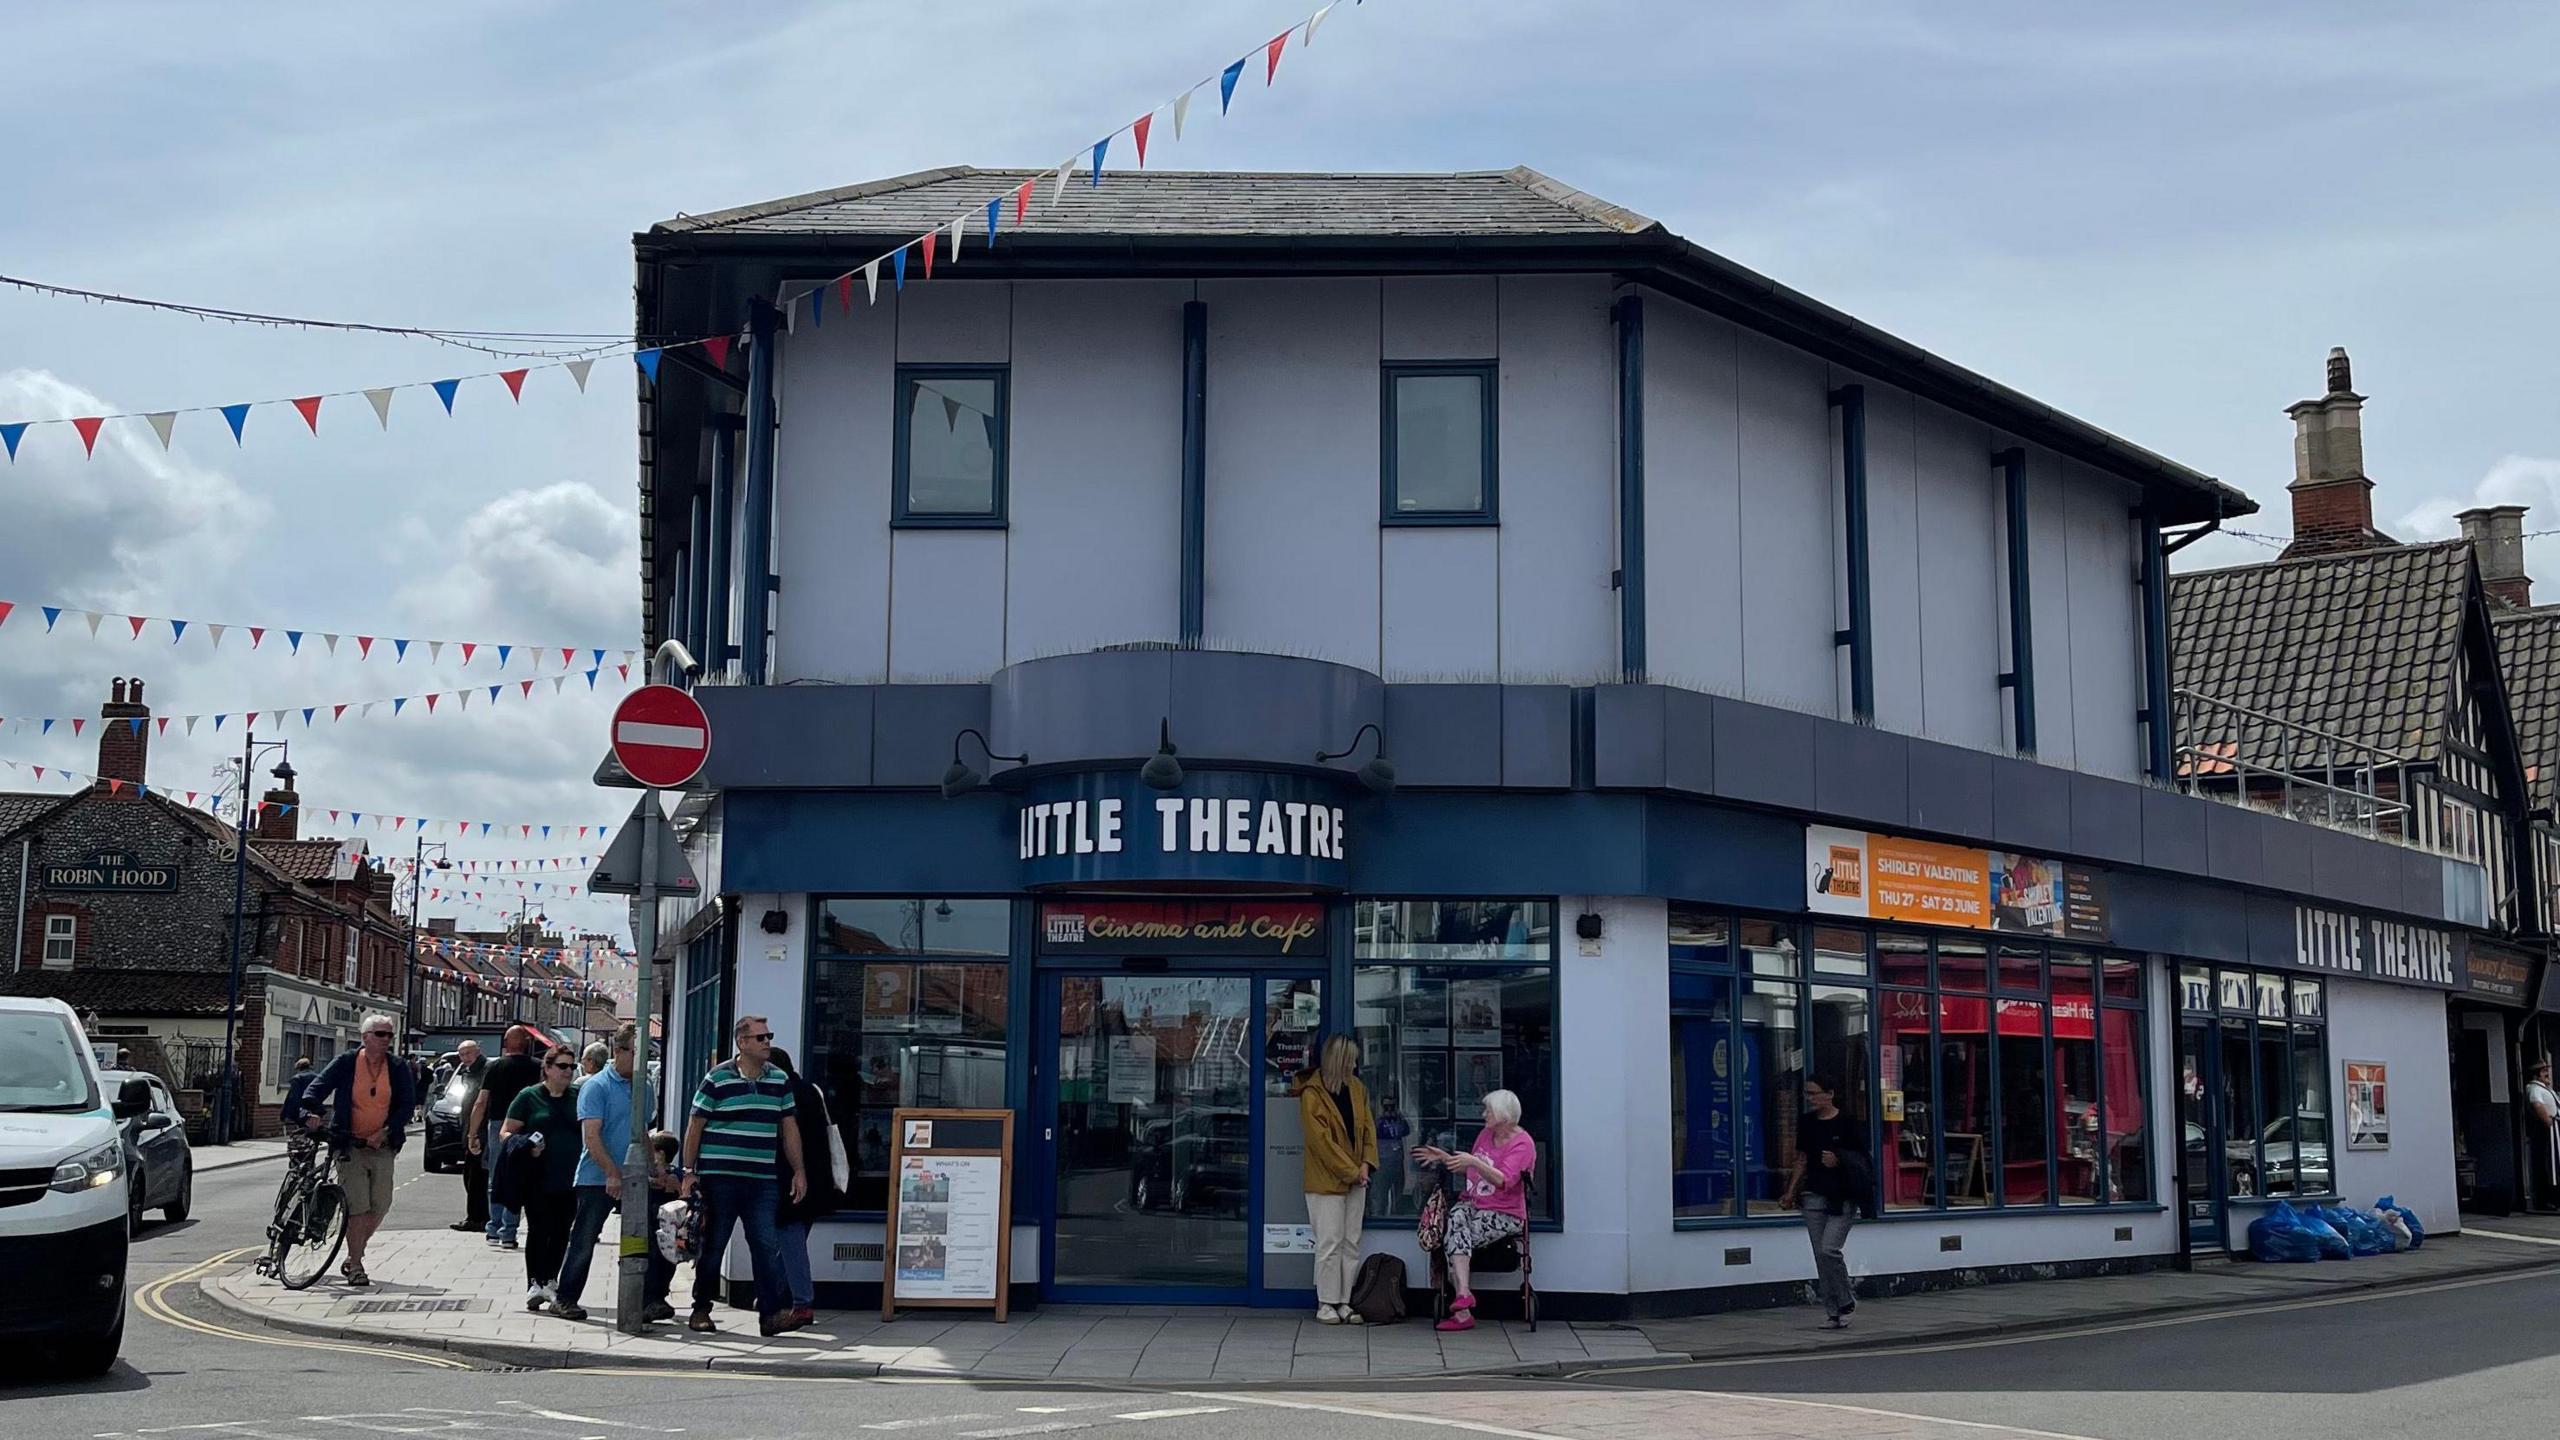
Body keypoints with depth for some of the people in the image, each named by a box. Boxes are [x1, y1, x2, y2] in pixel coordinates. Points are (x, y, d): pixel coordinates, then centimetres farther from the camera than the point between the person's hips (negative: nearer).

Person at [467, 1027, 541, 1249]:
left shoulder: (495, 1067, 2)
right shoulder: (537, 1067, 0)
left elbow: (481, 1103, -1)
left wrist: (472, 1134, 4)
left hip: (497, 1125, 1)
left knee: (496, 1181, 14)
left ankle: (494, 1229, 17)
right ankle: (508, 1232, -1)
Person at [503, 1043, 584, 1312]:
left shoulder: (577, 1098, 12)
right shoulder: (529, 1097, 2)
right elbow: (505, 1134, 2)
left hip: (569, 1180, 3)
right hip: (538, 1179, -3)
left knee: (561, 1232, 6)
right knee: (539, 1230, -6)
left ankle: (550, 1282, 18)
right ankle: (534, 1284, -2)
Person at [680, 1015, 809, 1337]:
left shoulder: (780, 1080, 10)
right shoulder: (717, 1079, -3)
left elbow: (789, 1128, 15)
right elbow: (695, 1126, 0)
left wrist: (799, 1171, 10)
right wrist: (689, 1171, -3)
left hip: (763, 1180, 3)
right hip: (719, 1177, -3)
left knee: (767, 1246, -4)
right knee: (712, 1246, 7)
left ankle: (771, 1313, -6)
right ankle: (700, 1310, 20)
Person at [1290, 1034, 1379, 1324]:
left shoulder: (1357, 1088, 10)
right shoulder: (1312, 1094, -12)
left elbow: (1368, 1127, 11)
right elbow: (1320, 1140, -15)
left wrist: (1366, 1165, -4)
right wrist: (1351, 1172, -13)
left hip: (1356, 1179, 7)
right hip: (1325, 1180, -7)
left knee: (1351, 1243, 7)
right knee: (1330, 1243, -4)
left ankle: (1344, 1302, 12)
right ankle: (1326, 1304, 4)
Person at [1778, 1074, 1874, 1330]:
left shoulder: (1846, 1124, -5)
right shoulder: (1806, 1123, 9)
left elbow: (1861, 1160, 0)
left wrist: (1839, 1161, -17)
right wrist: (1791, 1192, 10)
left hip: (1843, 1196, -5)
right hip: (1814, 1195, 5)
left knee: (1829, 1249, -15)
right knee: (1820, 1256, 3)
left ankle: (1847, 1300, 6)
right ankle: (1833, 1311, 11)